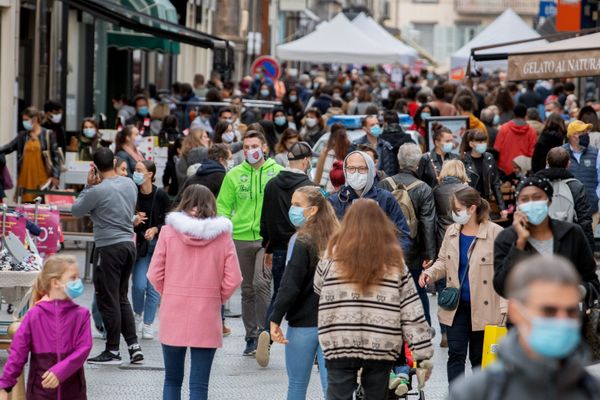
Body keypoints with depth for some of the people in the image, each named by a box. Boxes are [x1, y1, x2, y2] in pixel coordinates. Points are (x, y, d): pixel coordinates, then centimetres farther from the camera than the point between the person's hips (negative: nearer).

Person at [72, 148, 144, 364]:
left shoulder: (98, 191, -16)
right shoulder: (130, 184, 6)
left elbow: (76, 210, -4)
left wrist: (88, 186, 3)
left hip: (110, 248, -7)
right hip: (129, 244, 7)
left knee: (108, 300, 0)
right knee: (122, 298, 16)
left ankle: (112, 351, 3)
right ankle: (133, 345, 11)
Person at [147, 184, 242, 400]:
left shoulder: (169, 231, -3)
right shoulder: (222, 235, -3)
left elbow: (155, 274, -3)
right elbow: (233, 279, -6)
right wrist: (217, 298, 10)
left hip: (173, 314, 1)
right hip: (207, 317, -1)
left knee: (172, 380, 14)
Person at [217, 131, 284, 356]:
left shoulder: (278, 173, 2)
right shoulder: (234, 175, 6)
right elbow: (223, 205, 9)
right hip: (241, 237, 3)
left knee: (261, 282, -19)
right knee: (247, 289, 9)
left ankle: (263, 331, -11)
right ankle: (251, 337, 18)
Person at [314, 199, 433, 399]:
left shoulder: (334, 256, -2)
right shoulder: (394, 261, 1)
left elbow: (318, 287, 16)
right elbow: (412, 311, 0)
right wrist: (423, 353, 2)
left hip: (339, 346, -2)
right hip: (381, 347, 2)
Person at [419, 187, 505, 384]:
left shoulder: (495, 233, -11)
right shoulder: (452, 231, 5)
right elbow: (443, 261, 16)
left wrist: (504, 307, -14)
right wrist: (430, 272, -6)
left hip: (482, 307, -4)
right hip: (456, 305, 4)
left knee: (479, 356, 10)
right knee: (456, 354, -1)